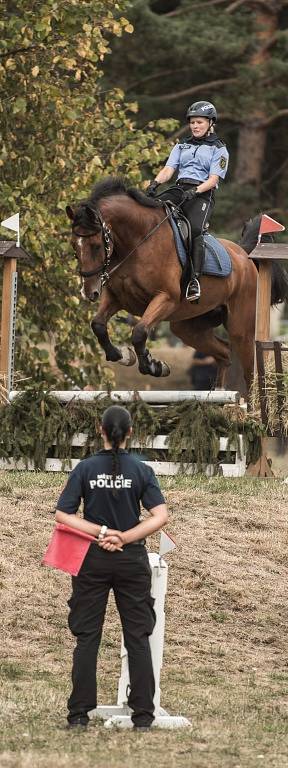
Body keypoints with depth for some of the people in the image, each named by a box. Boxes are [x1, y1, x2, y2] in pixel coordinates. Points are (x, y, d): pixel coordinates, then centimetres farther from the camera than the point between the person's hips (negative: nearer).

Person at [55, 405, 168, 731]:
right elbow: (160, 516, -12)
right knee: (138, 637, 6)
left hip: (92, 559, 0)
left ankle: (79, 714, 2)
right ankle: (143, 714, 4)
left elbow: (62, 514, -9)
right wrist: (124, 537, -13)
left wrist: (101, 532, -11)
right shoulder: (141, 471, -4)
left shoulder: (85, 469, -4)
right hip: (132, 560, 0)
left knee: (87, 637, 5)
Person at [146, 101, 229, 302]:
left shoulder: (218, 149, 10)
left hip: (202, 195, -5)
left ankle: (195, 280, -35)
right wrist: (156, 183, -10)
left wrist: (195, 191, -20)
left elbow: (213, 179, -2)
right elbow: (169, 169, 11)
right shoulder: (182, 146, 24)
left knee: (195, 229, -31)